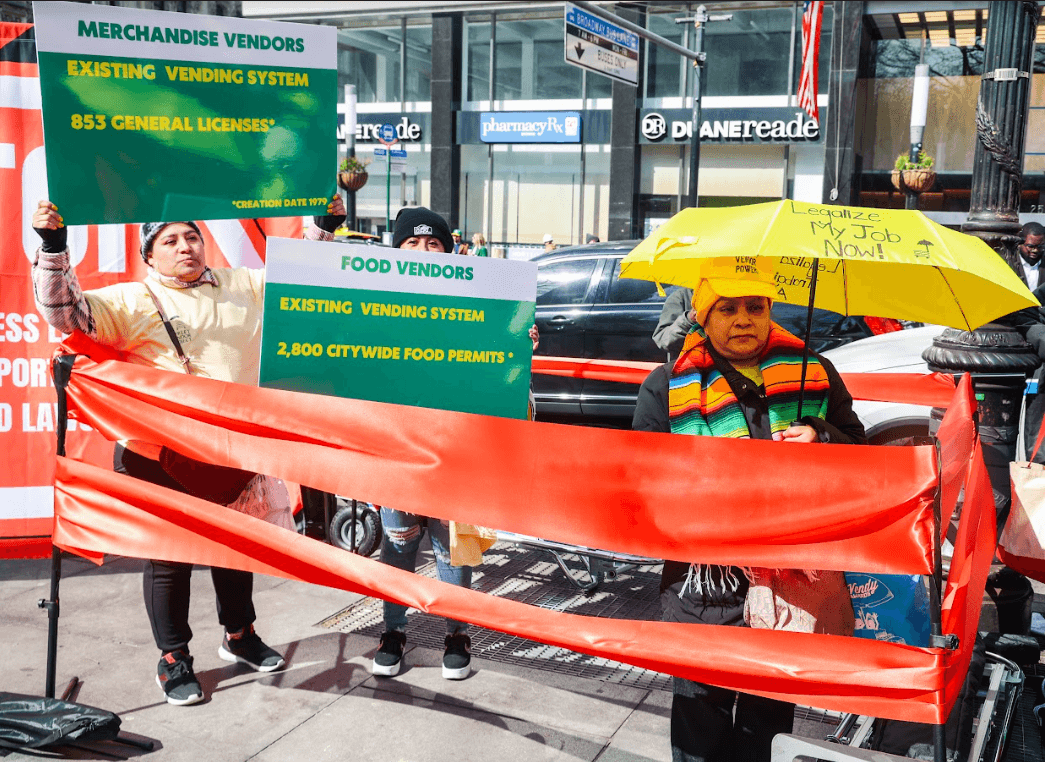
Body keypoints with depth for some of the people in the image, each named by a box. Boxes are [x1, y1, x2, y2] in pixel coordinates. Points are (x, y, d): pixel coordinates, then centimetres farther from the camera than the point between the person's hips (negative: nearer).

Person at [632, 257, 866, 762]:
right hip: (707, 580, -2)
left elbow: (858, 448, 13)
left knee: (770, 714, 14)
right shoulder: (668, 386, 3)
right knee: (701, 707, 4)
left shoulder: (814, 372, 9)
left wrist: (821, 438, -9)